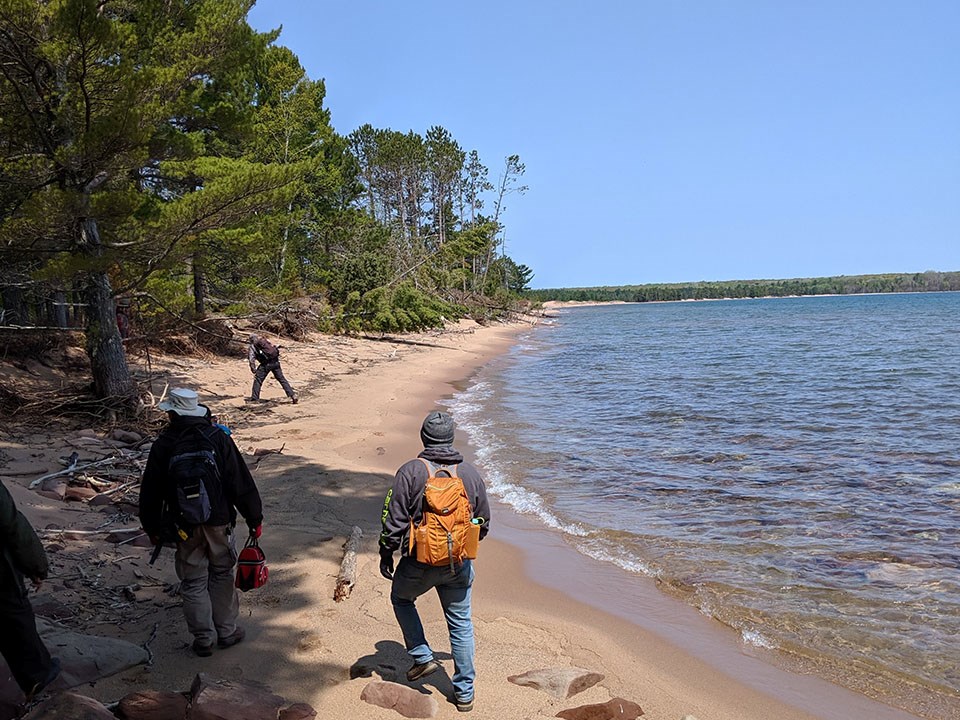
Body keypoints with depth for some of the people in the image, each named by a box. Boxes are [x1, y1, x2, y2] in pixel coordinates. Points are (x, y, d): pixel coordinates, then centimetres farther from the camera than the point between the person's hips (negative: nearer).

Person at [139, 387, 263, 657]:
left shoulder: (163, 445, -5)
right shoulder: (218, 438, -7)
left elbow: (150, 491, 3)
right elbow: (242, 483, -7)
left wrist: (152, 528, 16)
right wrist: (254, 518, 1)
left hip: (184, 527, 0)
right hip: (219, 522, 0)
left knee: (193, 583, 11)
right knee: (222, 575, 15)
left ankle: (203, 639, 17)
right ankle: (227, 632, 23)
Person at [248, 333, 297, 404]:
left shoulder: (251, 347, 11)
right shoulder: (266, 341, 25)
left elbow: (251, 360, 0)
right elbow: (276, 349, 25)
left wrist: (254, 372, 0)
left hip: (266, 364, -4)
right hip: (275, 362, 4)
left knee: (258, 380, 11)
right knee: (282, 379, 11)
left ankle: (254, 399, 11)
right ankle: (293, 396, 5)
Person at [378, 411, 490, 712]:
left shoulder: (410, 472, -12)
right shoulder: (471, 473, 1)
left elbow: (394, 521, -11)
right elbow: (484, 522, 10)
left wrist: (386, 555, 3)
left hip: (419, 563, -3)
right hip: (458, 564, 3)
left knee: (401, 599, 27)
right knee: (461, 624, 14)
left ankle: (423, 657, 21)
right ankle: (464, 693, 21)